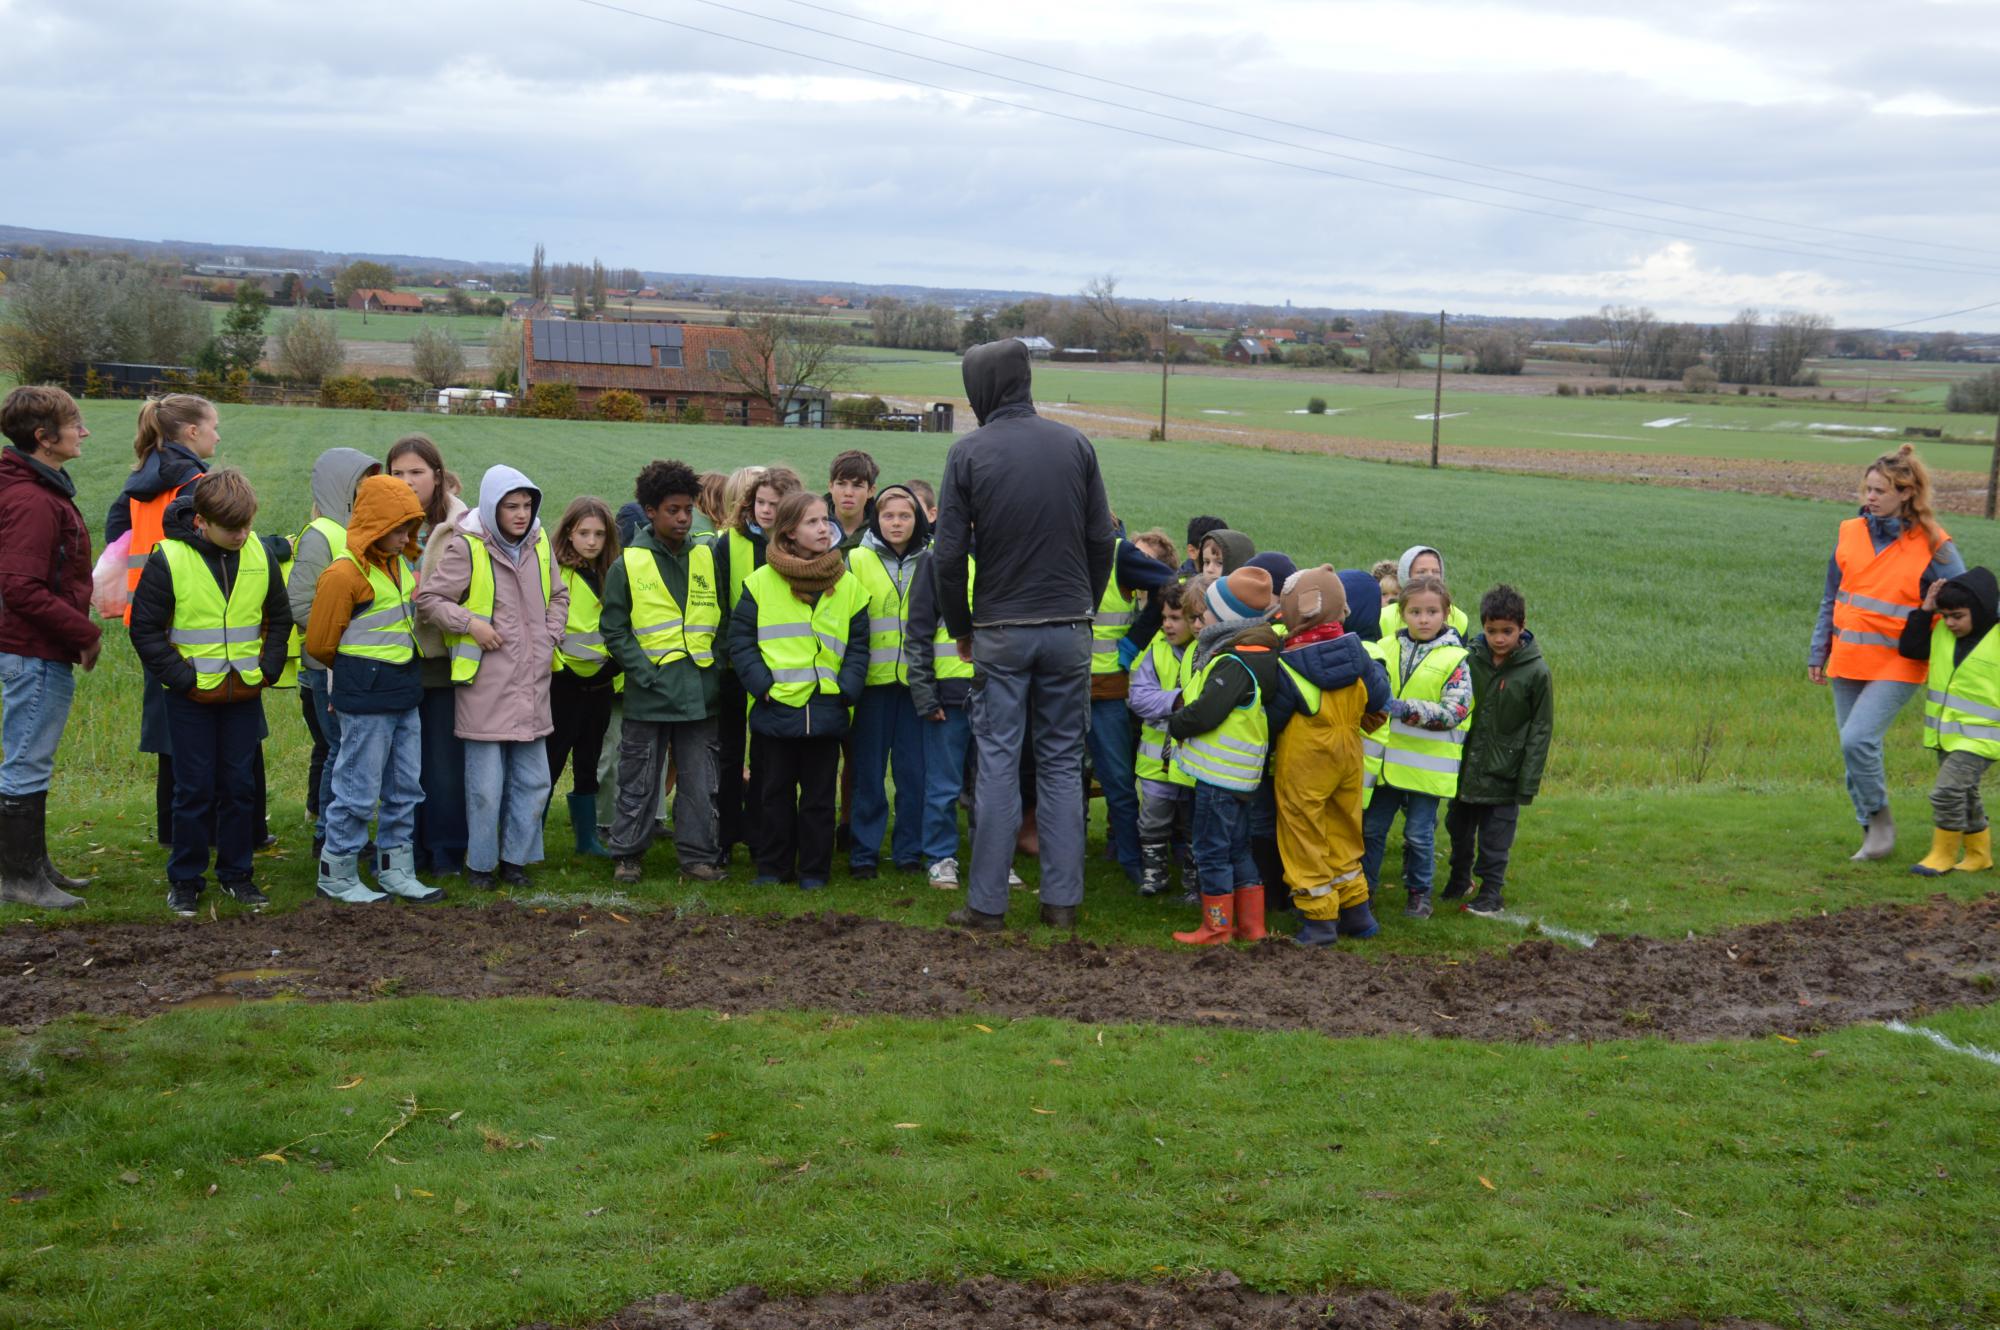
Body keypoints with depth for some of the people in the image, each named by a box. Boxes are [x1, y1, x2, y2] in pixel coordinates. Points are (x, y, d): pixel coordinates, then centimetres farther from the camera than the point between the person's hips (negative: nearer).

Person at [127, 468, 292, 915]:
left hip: (245, 694, 3)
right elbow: (145, 628, -6)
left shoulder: (261, 554, 0)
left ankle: (237, 874, 20)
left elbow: (280, 618, 13)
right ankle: (185, 881, 13)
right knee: (194, 789, 2)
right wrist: (181, 677, -11)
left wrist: (267, 669, 2)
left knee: (240, 786, 9)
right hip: (192, 696, -3)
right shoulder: (168, 560, -12)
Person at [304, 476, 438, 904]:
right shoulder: (345, 573, -15)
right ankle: (337, 875, 10)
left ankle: (396, 871, 22)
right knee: (358, 789, -2)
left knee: (405, 787, 12)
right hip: (365, 696, -8)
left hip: (403, 690, 8)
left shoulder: (400, 563, 11)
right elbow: (319, 643, -8)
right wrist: (356, 669, 8)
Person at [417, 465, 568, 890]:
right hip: (485, 684, -5)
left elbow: (558, 595, 24)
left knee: (533, 780, 9)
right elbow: (428, 598, -7)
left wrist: (551, 637, 11)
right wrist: (470, 623, -16)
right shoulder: (466, 548, -9)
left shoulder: (539, 544, 9)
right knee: (485, 784, -1)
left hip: (531, 682, 5)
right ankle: (480, 863, 14)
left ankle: (515, 859, 22)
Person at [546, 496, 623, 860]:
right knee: (551, 762, -3)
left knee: (589, 763, 14)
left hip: (600, 682, 6)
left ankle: (587, 837, 23)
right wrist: (554, 663, -16)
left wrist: (619, 673, 11)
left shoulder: (611, 575, 8)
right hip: (562, 682, -6)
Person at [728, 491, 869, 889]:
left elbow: (858, 645, 7)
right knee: (774, 793, 9)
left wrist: (845, 689, -6)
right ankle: (772, 867, 20)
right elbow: (740, 638, 1)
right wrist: (761, 683, -10)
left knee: (819, 795, 7)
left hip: (825, 710, 1)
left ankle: (814, 869, 17)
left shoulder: (848, 585, 6)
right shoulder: (761, 581, 1)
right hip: (774, 709, -1)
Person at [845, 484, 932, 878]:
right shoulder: (857, 560, 4)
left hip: (916, 679, 1)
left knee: (914, 769, 4)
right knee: (869, 770, 2)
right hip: (873, 679, -1)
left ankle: (910, 850, 14)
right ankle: (864, 852, 10)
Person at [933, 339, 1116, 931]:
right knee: (1063, 763, 9)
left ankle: (987, 904, 5)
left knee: (998, 764, 3)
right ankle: (1062, 901, 9)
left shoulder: (969, 452, -5)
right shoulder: (1074, 444, 2)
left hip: (1000, 631, -2)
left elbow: (949, 555, -7)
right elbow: (1102, 540, 3)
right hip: (1068, 628, 2)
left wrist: (961, 628, 6)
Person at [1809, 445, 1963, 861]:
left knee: (1858, 739, -20)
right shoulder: (1850, 533, 5)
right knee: (1854, 747, 8)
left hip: (1896, 666, -5)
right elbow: (1831, 598, 14)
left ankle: (1880, 819, 1)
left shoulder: (1932, 546, -7)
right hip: (1847, 662, 5)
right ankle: (1874, 835, 22)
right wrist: (1818, 653, 13)